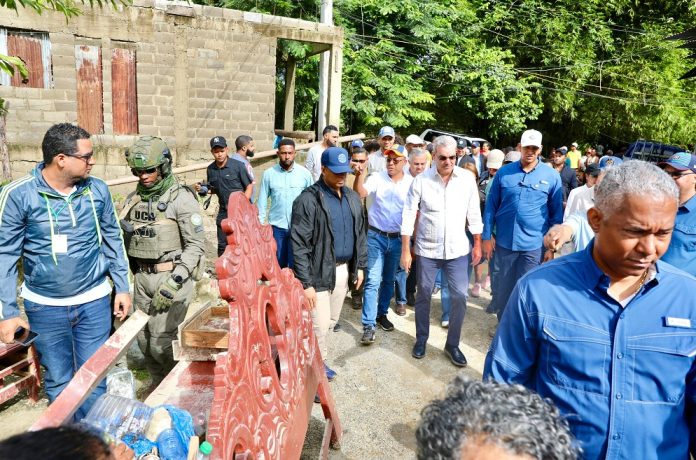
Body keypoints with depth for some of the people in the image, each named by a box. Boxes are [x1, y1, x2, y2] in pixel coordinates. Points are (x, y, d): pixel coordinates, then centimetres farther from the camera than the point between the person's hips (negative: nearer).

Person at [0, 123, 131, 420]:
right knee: (58, 381, 16)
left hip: (94, 301, 1)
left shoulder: (97, 190, -5)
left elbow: (113, 240, 5)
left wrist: (122, 287, 4)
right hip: (45, 306, -1)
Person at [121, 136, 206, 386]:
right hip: (142, 276, 7)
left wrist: (173, 282, -19)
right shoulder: (134, 199, 8)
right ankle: (160, 384, 35)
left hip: (172, 276, -6)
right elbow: (125, 239, 18)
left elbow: (196, 245, -14)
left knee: (161, 342, -7)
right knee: (144, 339, 13)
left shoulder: (181, 198, -11)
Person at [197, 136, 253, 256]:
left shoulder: (238, 166, -9)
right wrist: (203, 190, -3)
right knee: (222, 245, 11)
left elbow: (249, 186, -5)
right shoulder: (210, 169, 5)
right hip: (223, 213, 5)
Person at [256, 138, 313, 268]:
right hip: (277, 226, 1)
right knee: (278, 263, 14)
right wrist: (260, 224, 1)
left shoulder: (305, 173, -3)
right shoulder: (269, 174, -1)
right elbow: (262, 200, 4)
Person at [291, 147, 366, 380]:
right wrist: (306, 282, -18)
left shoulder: (353, 197, 7)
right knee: (319, 325, -2)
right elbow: (299, 245, -16)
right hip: (319, 273, -7)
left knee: (331, 322, 18)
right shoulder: (308, 199, -15)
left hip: (343, 270, 7)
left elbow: (360, 233, 17)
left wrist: (360, 266, 13)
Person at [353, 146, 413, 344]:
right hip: (376, 236, -2)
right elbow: (360, 194, -20)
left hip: (398, 239, 2)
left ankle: (381, 313, 34)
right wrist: (359, 174, -35)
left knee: (388, 280, 16)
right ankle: (368, 325, -4)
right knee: (373, 281, -6)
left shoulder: (411, 183, -1)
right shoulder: (377, 178, -5)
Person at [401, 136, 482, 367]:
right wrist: (405, 250, -7)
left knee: (460, 297, 2)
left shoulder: (467, 179, -4)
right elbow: (408, 215, -6)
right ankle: (421, 339, 32)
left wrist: (477, 245, 5)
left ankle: (452, 345, 21)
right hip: (427, 249, -1)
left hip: (457, 249, 1)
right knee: (423, 296, 12)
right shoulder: (421, 180, -9)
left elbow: (474, 213, 4)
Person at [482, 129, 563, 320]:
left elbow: (557, 214, 4)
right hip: (504, 242, 2)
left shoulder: (552, 176, -2)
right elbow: (491, 206, 5)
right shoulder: (503, 173, 0)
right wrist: (487, 237, 2)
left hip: (534, 245, -1)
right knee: (502, 290, 13)